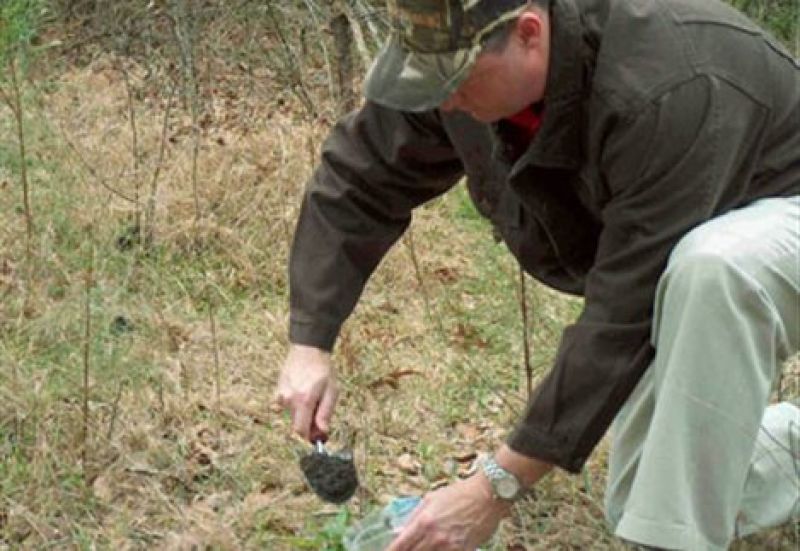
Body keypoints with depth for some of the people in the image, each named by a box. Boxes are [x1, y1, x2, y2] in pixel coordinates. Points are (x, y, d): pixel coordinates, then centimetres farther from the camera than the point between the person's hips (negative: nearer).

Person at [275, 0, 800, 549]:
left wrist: (501, 486, -35)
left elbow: (623, 318, -38)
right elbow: (355, 182, -5)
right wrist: (309, 344, -16)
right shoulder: (455, 58, -19)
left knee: (709, 265, -42)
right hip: (673, 275, 7)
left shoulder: (669, 93, -40)